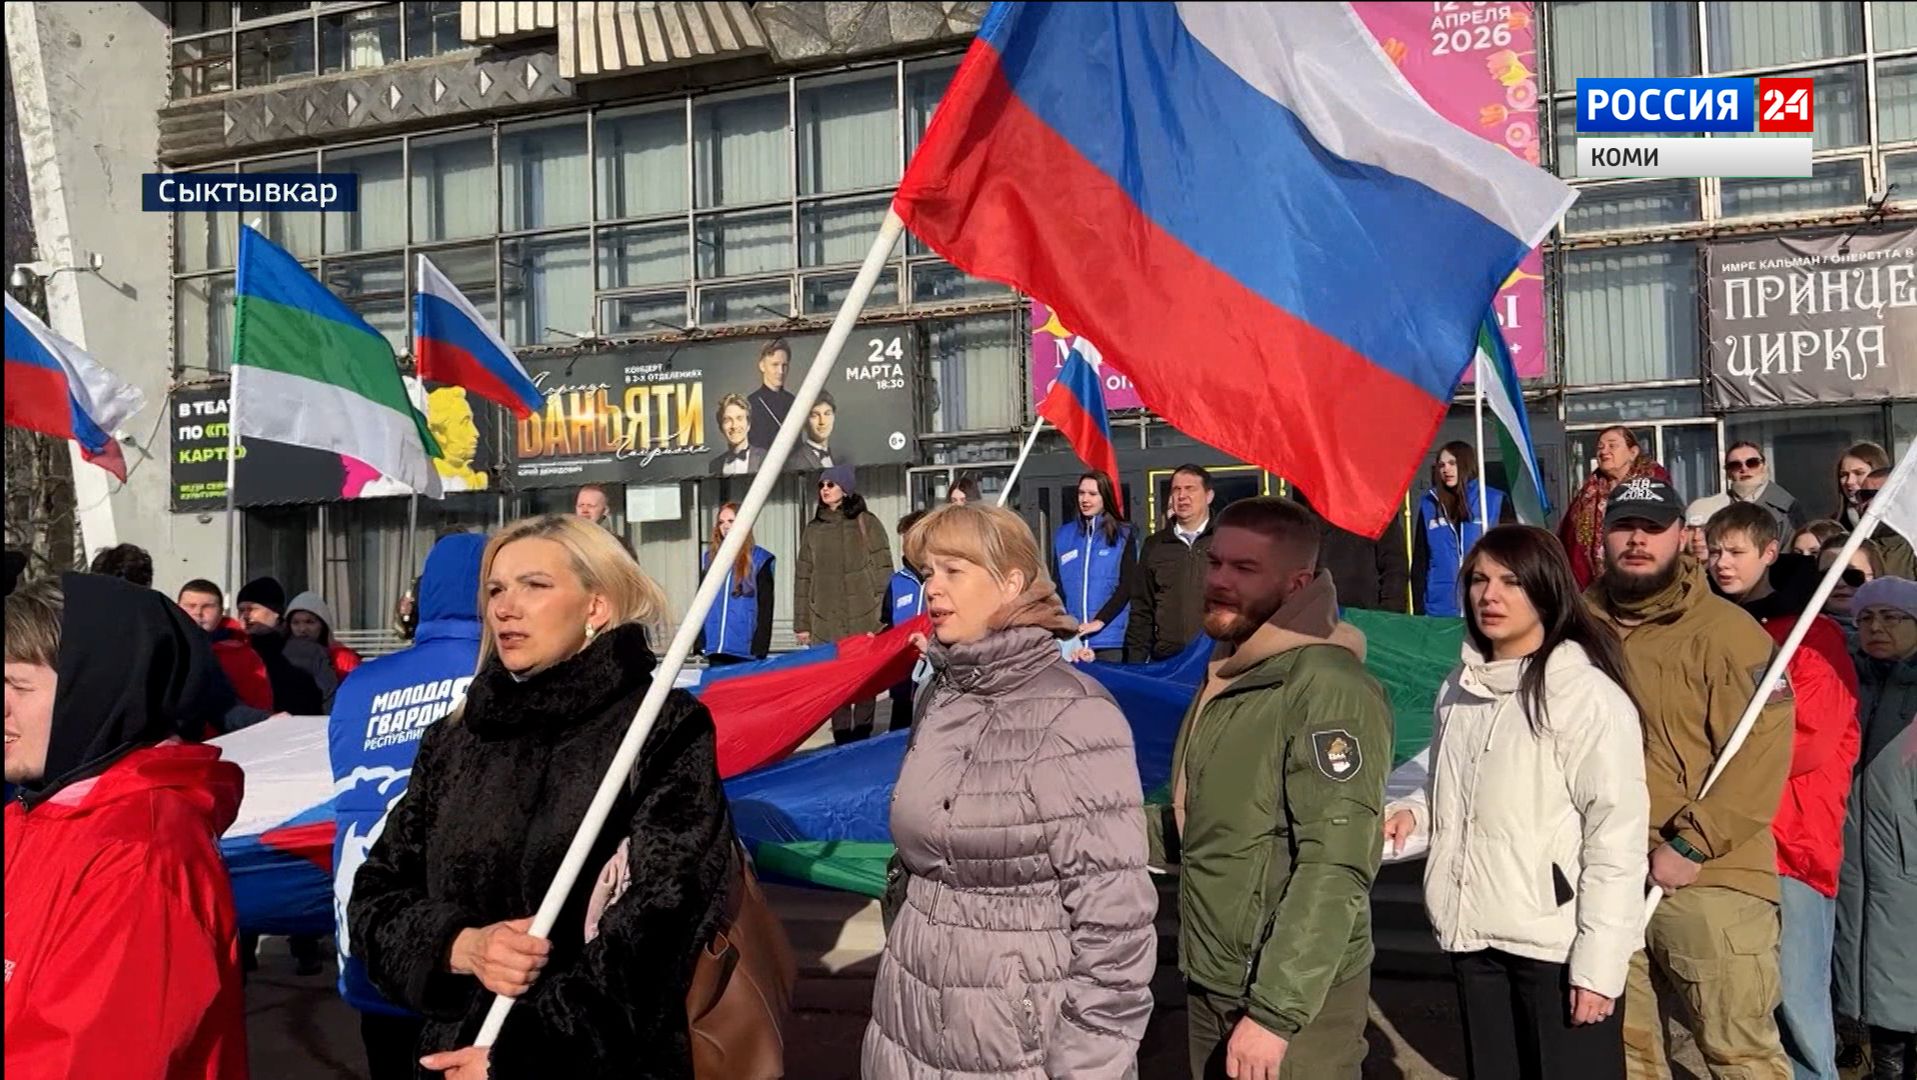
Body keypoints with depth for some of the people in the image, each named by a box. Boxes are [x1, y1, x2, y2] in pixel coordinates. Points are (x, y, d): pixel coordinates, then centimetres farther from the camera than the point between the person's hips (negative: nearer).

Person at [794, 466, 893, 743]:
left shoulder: (866, 523, 1)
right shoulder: (813, 529, 11)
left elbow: (883, 572, -1)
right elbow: (803, 578, 12)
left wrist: (881, 616, -7)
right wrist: (802, 624, 8)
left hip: (863, 621, -3)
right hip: (826, 624, 3)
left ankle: (862, 739, 10)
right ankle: (842, 740, 9)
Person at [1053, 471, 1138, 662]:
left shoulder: (1122, 535, 2)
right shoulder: (1064, 535, 10)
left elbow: (1128, 585, -4)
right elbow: (1058, 585, 13)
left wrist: (1100, 621, -12)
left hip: (1111, 639, -2)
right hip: (1072, 637, 3)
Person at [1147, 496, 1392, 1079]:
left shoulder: (1329, 688, -19)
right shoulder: (1228, 677, 11)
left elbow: (1335, 869, -24)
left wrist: (1275, 1013, -25)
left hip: (1293, 999, -8)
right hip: (1209, 989, 8)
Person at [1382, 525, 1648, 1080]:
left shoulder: (1589, 695, -12)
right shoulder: (1460, 688, 10)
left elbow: (1617, 836, -14)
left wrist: (1597, 963, -16)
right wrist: (1413, 810, 3)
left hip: (1558, 945, -7)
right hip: (1474, 936, 7)